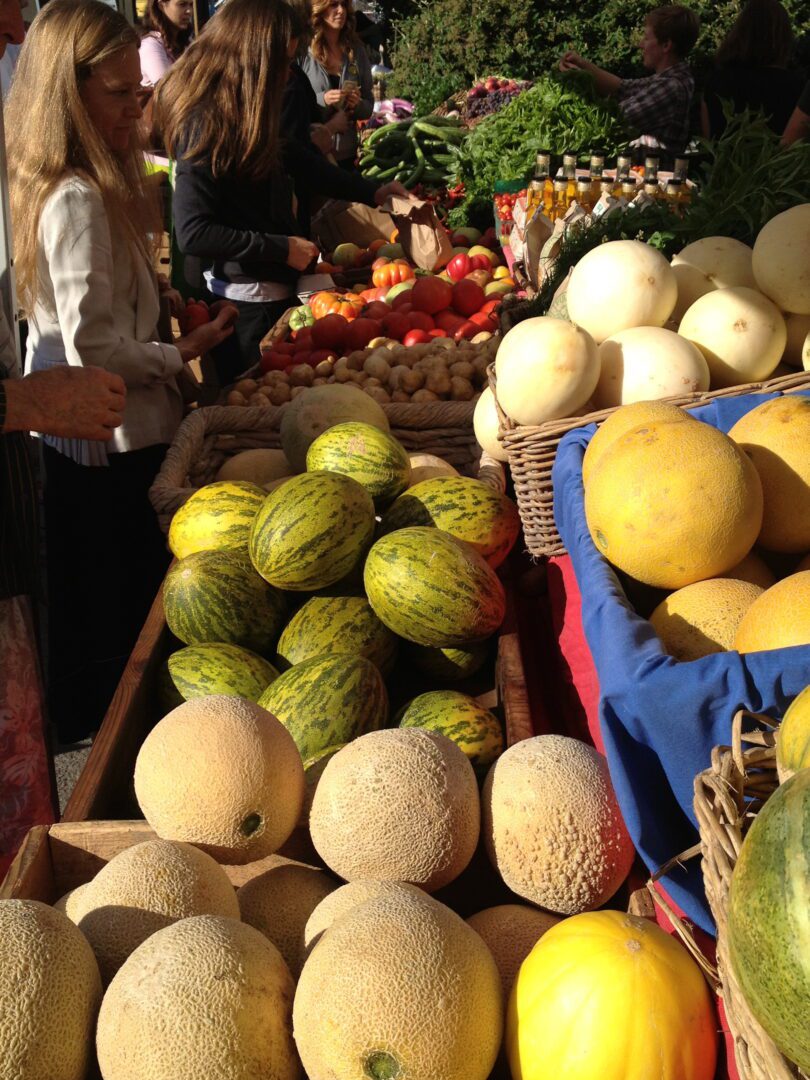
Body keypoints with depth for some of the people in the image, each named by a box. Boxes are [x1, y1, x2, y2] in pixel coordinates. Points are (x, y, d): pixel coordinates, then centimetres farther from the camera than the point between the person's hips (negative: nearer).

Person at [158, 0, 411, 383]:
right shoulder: (205, 124, -20)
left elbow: (294, 158, 20)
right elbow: (193, 232, -24)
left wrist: (372, 193, 18)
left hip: (275, 290, 8)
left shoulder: (244, 112, 6)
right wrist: (282, 249, -18)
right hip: (247, 304, -8)